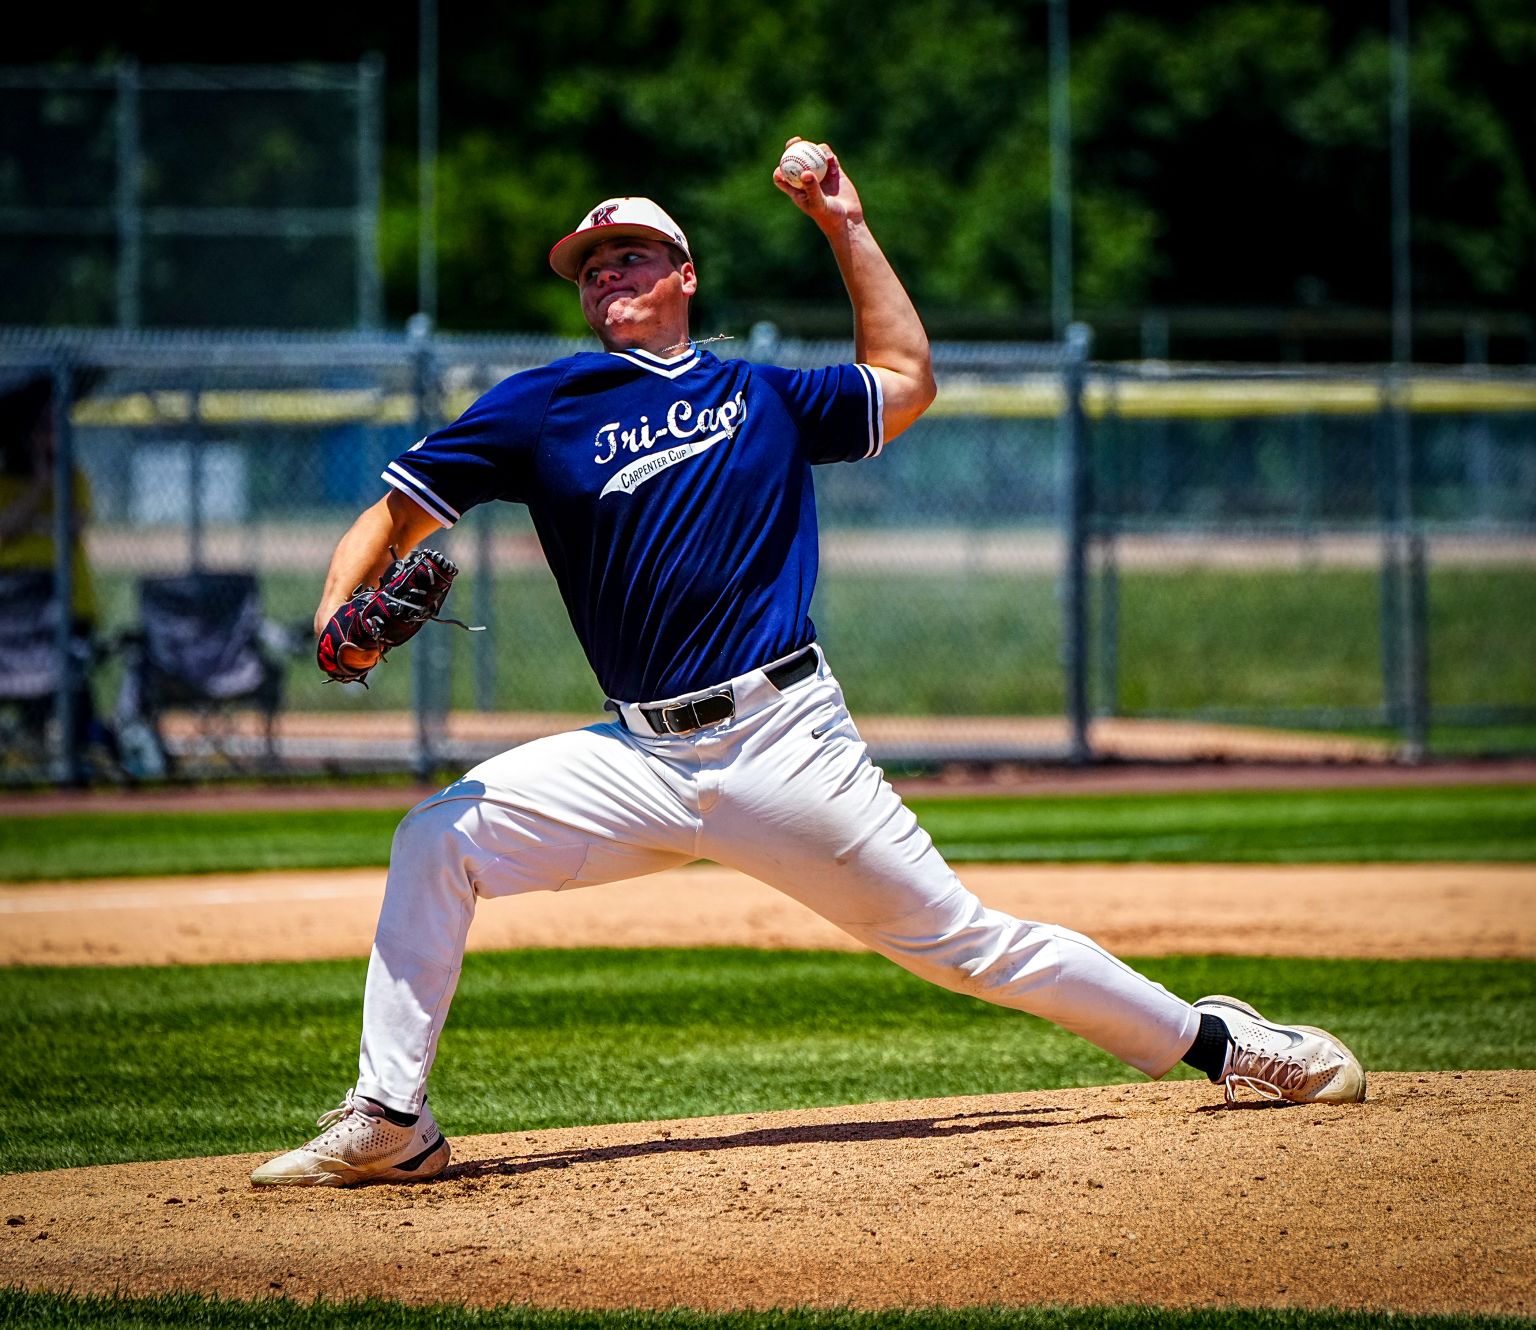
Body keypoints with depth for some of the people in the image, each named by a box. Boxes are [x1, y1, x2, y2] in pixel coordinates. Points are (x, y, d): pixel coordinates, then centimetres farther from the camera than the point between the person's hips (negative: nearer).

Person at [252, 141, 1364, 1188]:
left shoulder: (764, 396, 14)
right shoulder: (544, 407, 9)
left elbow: (905, 379, 27)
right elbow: (394, 516, 5)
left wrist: (847, 227, 22)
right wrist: (343, 618, -15)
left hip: (788, 743, -1)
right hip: (640, 757, 1)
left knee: (964, 942, -1)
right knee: (438, 839, -15)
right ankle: (387, 1124, -10)